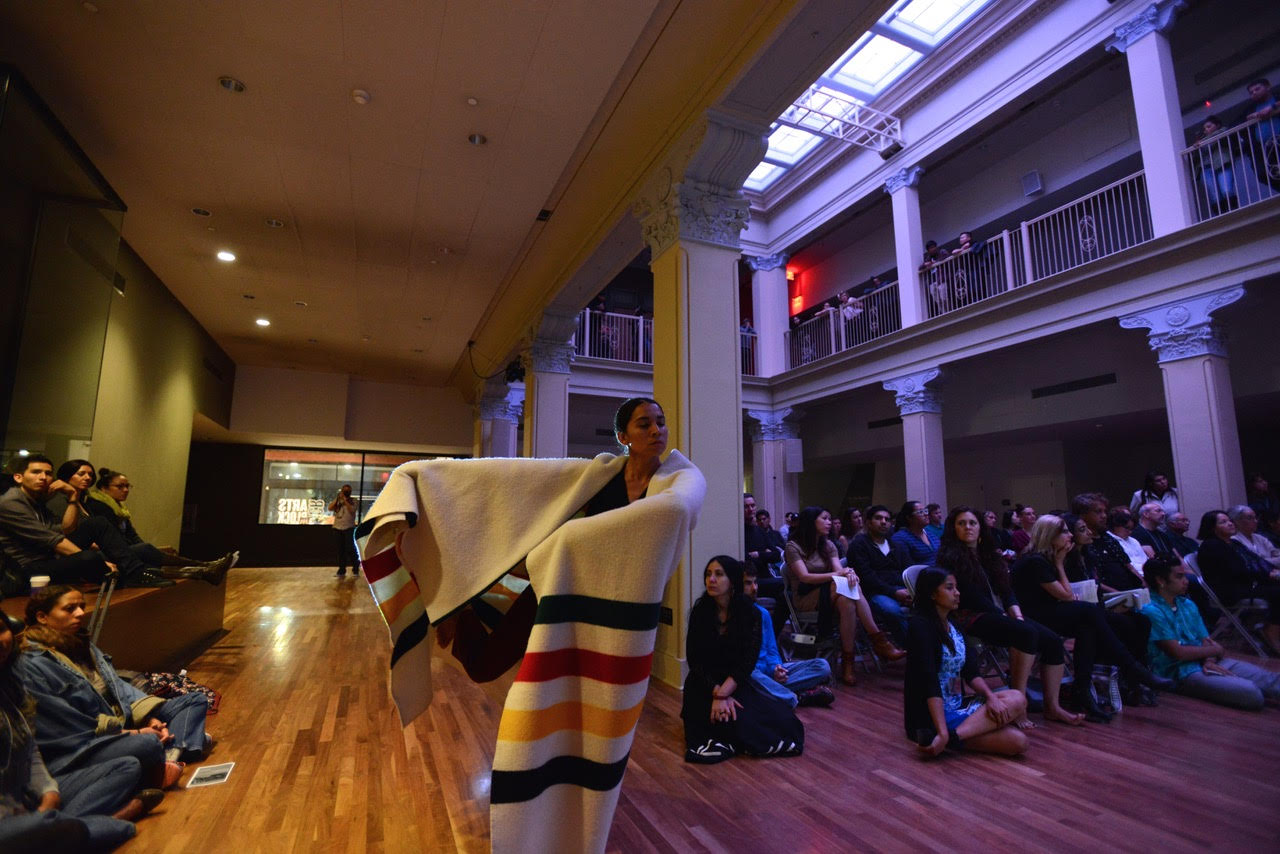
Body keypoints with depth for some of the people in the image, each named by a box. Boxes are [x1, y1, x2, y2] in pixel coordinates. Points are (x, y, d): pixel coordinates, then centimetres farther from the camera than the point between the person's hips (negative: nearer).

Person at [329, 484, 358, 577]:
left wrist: (345, 500, -13)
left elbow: (352, 511, -13)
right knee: (340, 550, 6)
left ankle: (356, 568, 8)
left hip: (349, 528, -4)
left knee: (350, 549, -7)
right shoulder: (337, 500, 14)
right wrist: (337, 498, -5)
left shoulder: (351, 502, 3)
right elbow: (330, 508, 0)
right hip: (337, 528, 4)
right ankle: (341, 570, 12)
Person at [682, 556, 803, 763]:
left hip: (737, 682, 2)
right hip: (705, 684, -2)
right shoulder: (700, 611, -5)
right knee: (737, 722, -29)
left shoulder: (751, 613, -6)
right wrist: (717, 693, -21)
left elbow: (747, 661, -13)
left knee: (782, 720, -19)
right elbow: (694, 660, -8)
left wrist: (723, 693, -24)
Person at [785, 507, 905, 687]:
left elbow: (839, 570, -1)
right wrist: (836, 574, -27)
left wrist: (848, 572, -26)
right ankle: (879, 640, -25)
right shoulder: (793, 546, -4)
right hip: (806, 598, -5)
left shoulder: (828, 545, 15)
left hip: (829, 595, 5)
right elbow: (804, 577, -17)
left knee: (847, 602, -32)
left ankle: (847, 661, -32)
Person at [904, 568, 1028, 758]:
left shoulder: (953, 626, 12)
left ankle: (954, 735, -13)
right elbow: (929, 683, -24)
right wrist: (943, 734, -30)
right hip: (930, 715, -8)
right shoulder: (921, 626, -16)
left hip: (955, 705, 8)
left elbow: (970, 672, 5)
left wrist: (991, 696, -16)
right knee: (1017, 740, -16)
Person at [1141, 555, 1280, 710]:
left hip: (1206, 662, 8)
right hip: (1182, 673, -8)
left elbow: (1206, 640, 13)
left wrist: (1209, 660, -9)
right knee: (1251, 693, -26)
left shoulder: (1187, 604, 16)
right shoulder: (1151, 611, -14)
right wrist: (1214, 650, 1)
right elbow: (1178, 652, -14)